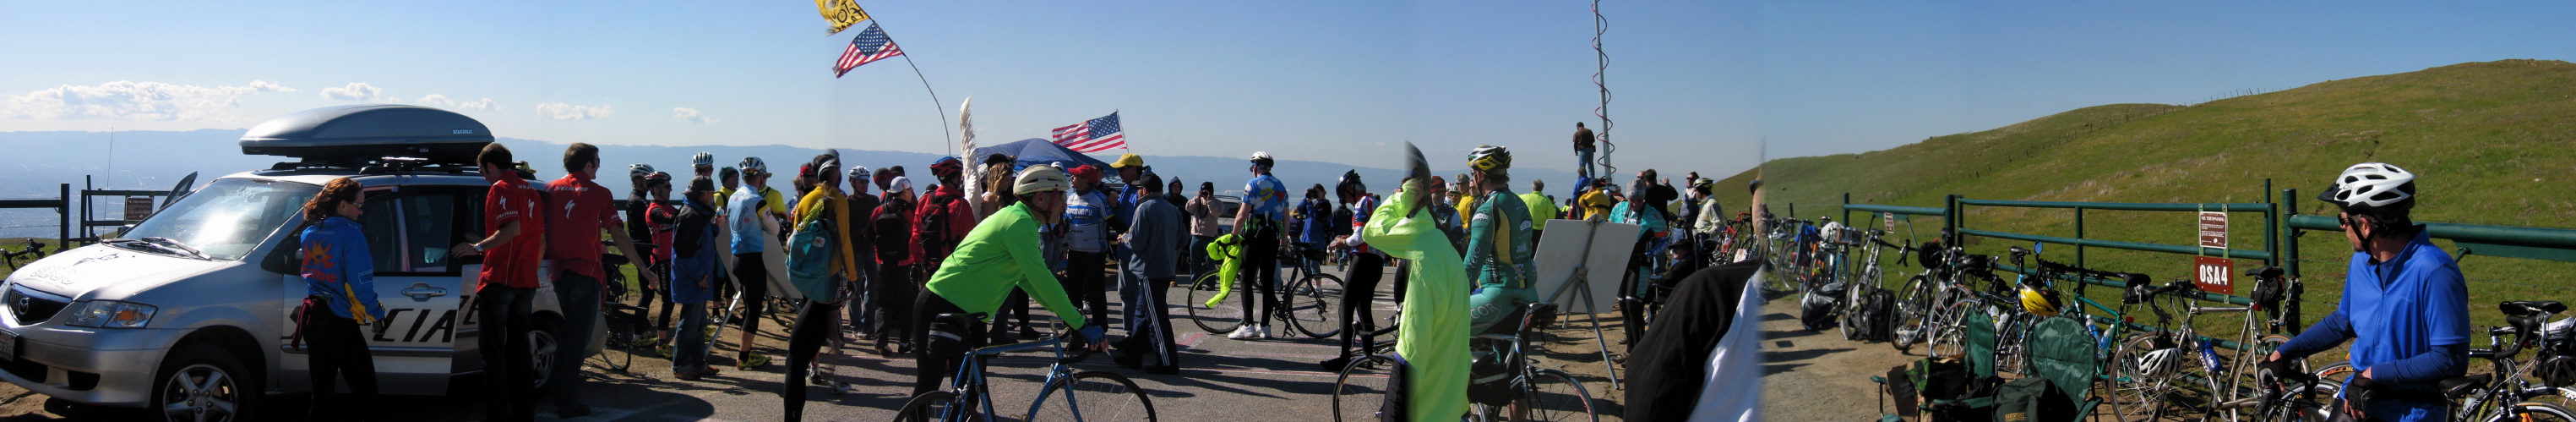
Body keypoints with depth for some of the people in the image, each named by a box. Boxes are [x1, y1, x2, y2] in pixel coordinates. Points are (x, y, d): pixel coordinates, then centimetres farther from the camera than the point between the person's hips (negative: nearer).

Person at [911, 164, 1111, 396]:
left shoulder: (1012, 217, 15)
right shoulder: (1020, 222, -17)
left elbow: (1029, 281, 18)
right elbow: (1042, 281, -22)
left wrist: (1070, 314, 10)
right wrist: (1081, 324, -17)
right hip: (941, 310, -11)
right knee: (928, 388, -4)